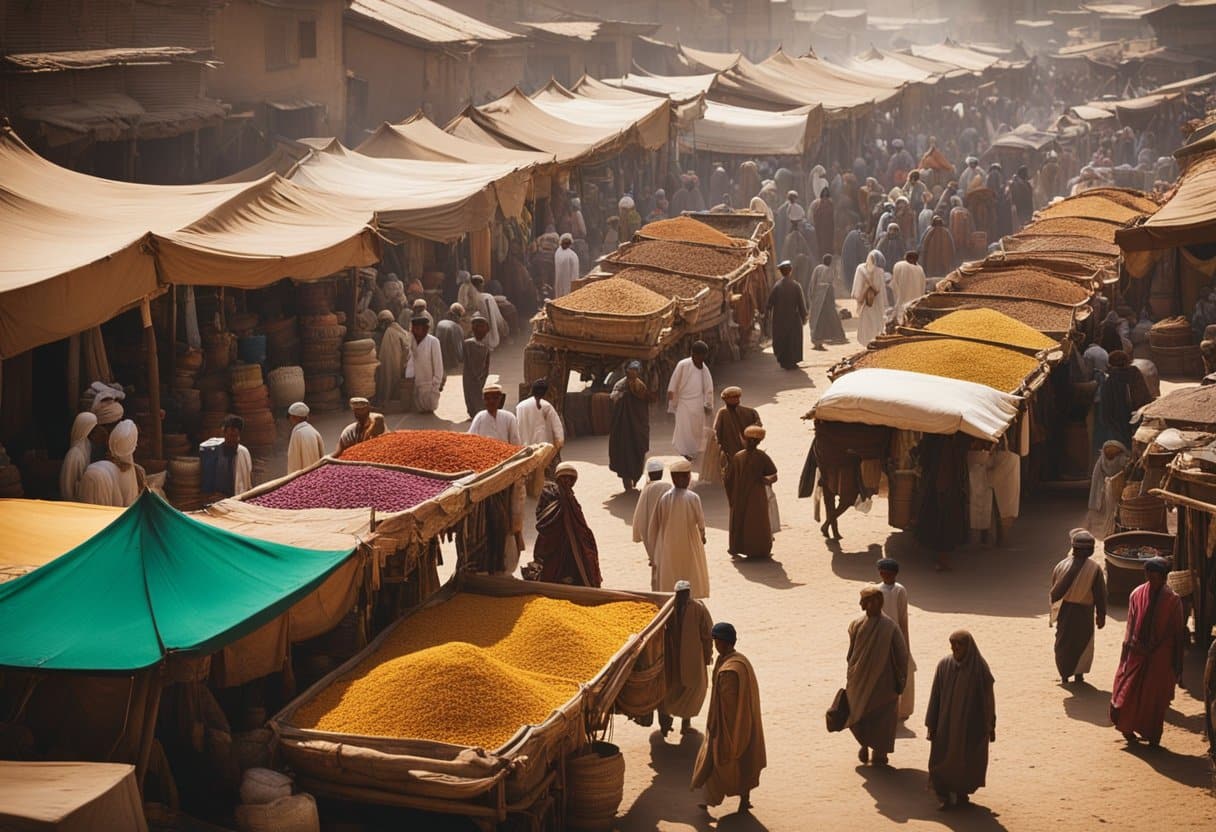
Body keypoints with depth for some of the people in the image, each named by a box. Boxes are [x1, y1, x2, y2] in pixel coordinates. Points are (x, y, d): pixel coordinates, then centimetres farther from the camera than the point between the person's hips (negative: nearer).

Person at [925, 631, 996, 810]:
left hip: (972, 724, -1)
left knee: (967, 762, 10)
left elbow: (988, 699, -4)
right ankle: (944, 797, 11)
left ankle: (962, 792, 29)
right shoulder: (944, 665, -6)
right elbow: (935, 696, -2)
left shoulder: (980, 668, -11)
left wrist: (990, 726, 0)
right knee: (942, 760, -1)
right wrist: (931, 724, -1)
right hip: (947, 723, 1)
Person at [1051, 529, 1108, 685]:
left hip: (1064, 611, 1)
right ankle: (1079, 672, 17)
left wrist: (1054, 610, 13)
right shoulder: (1094, 569, -13)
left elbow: (1054, 592, 0)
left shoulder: (1062, 565, -9)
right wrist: (1101, 616, 1)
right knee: (1083, 643, 17)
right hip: (1085, 612, -1)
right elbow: (1100, 595, -8)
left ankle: (1065, 674, 15)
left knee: (1063, 644, 14)